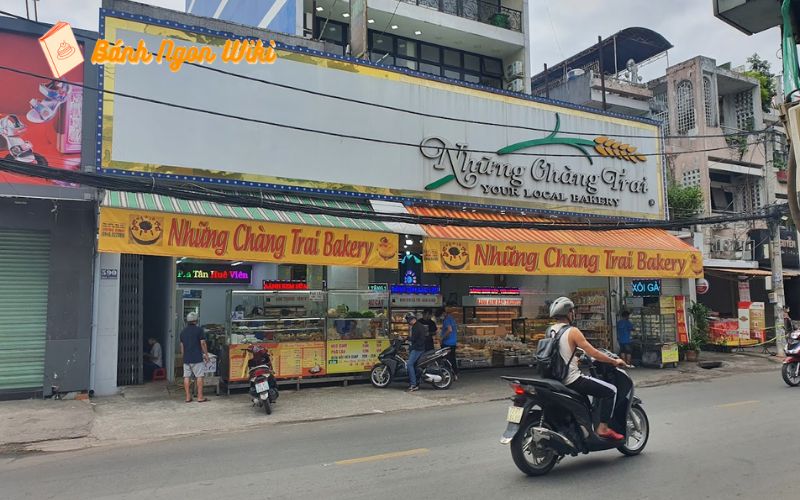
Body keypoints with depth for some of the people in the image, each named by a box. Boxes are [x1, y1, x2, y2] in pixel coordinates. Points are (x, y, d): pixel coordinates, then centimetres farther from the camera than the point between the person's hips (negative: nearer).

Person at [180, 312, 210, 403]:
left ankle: (188, 397, 9)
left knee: (186, 377, 7)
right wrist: (206, 354, -1)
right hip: (197, 358, -6)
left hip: (186, 358, 6)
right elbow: (203, 343, -9)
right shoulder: (199, 330, -6)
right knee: (199, 377, -1)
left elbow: (182, 346, 17)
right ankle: (200, 397, -2)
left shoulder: (183, 331, 12)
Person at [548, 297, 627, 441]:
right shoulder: (572, 331, -14)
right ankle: (603, 428, -1)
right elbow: (593, 353, -14)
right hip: (572, 379, -8)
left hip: (556, 379, 8)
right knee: (611, 390, 1)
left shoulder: (550, 331, 9)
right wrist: (614, 361, -1)